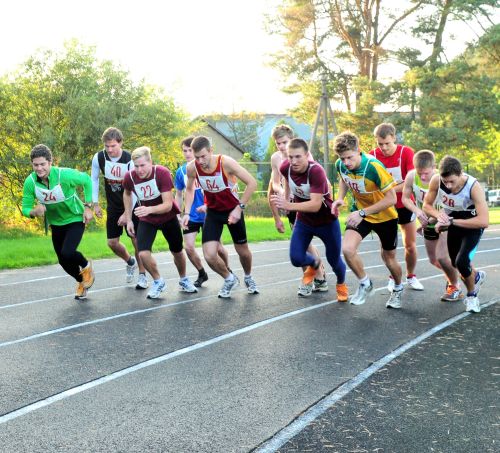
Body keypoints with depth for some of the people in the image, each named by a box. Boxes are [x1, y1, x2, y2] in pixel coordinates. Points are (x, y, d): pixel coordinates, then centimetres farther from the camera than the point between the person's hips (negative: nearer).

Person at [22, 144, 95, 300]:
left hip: (75, 219, -4)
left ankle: (86, 266, 11)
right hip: (56, 223, 4)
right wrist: (35, 211, -36)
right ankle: (82, 281, 44)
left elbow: (86, 180, -11)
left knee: (67, 253, -24)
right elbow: (25, 209, -12)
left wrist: (88, 206, -12)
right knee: (63, 261, 12)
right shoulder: (30, 182, -20)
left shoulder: (65, 175, -29)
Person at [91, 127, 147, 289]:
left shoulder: (130, 160, -24)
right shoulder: (98, 158, -14)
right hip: (113, 206, 4)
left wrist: (126, 213, -20)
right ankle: (130, 262, 32)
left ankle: (142, 275, 10)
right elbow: (94, 180, 4)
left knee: (137, 240, -6)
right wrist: (95, 204, 2)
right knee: (112, 242, 4)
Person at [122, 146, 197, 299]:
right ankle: (158, 282, 6)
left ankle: (183, 280, 44)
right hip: (146, 220, 1)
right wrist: (128, 219, 3)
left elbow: (168, 204, -33)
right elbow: (127, 194, 4)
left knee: (177, 252, 15)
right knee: (143, 253, -21)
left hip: (168, 217, -1)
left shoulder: (162, 173, -30)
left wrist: (150, 209, -51)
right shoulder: (129, 177, -21)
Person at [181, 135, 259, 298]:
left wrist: (239, 207, -26)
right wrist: (187, 213, -6)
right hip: (213, 212, 2)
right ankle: (229, 279, 17)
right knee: (209, 256, -13)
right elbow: (189, 189, 3)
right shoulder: (191, 168, -19)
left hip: (233, 210, -2)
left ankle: (248, 278, 45)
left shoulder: (226, 163, -29)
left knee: (243, 250, 13)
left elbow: (252, 183, -24)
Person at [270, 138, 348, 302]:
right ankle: (314, 263, 32)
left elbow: (315, 205, -42)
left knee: (334, 259, 8)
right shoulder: (285, 167, -18)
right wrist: (285, 196, 12)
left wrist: (289, 206, -51)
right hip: (303, 220, 4)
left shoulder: (316, 171, -35)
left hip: (327, 222, -4)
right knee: (296, 259, -6)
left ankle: (341, 284, 43)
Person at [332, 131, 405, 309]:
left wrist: (362, 213, -33)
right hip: (360, 212, 4)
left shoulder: (374, 167, -33)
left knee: (389, 259, 12)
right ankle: (365, 284, 5)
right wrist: (340, 198, -8)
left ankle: (398, 289, 45)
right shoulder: (340, 165, -15)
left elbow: (391, 199, -30)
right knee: (347, 249, -22)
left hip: (385, 216, -3)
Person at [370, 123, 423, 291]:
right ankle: (393, 278, 17)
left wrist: (391, 189, -30)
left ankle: (411, 276, 27)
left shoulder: (406, 152, -17)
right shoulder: (372, 155, -12)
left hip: (405, 204, 0)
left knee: (410, 245, 5)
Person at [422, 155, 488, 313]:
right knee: (456, 262, 20)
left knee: (462, 261, -23)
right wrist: (438, 215, -31)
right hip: (452, 222, 5)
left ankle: (472, 295, 7)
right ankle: (476, 276, 55)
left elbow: (484, 221, -39)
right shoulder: (436, 181, -25)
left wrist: (451, 221, -40)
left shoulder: (474, 187, -35)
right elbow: (426, 205, -9)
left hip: (472, 224, -5)